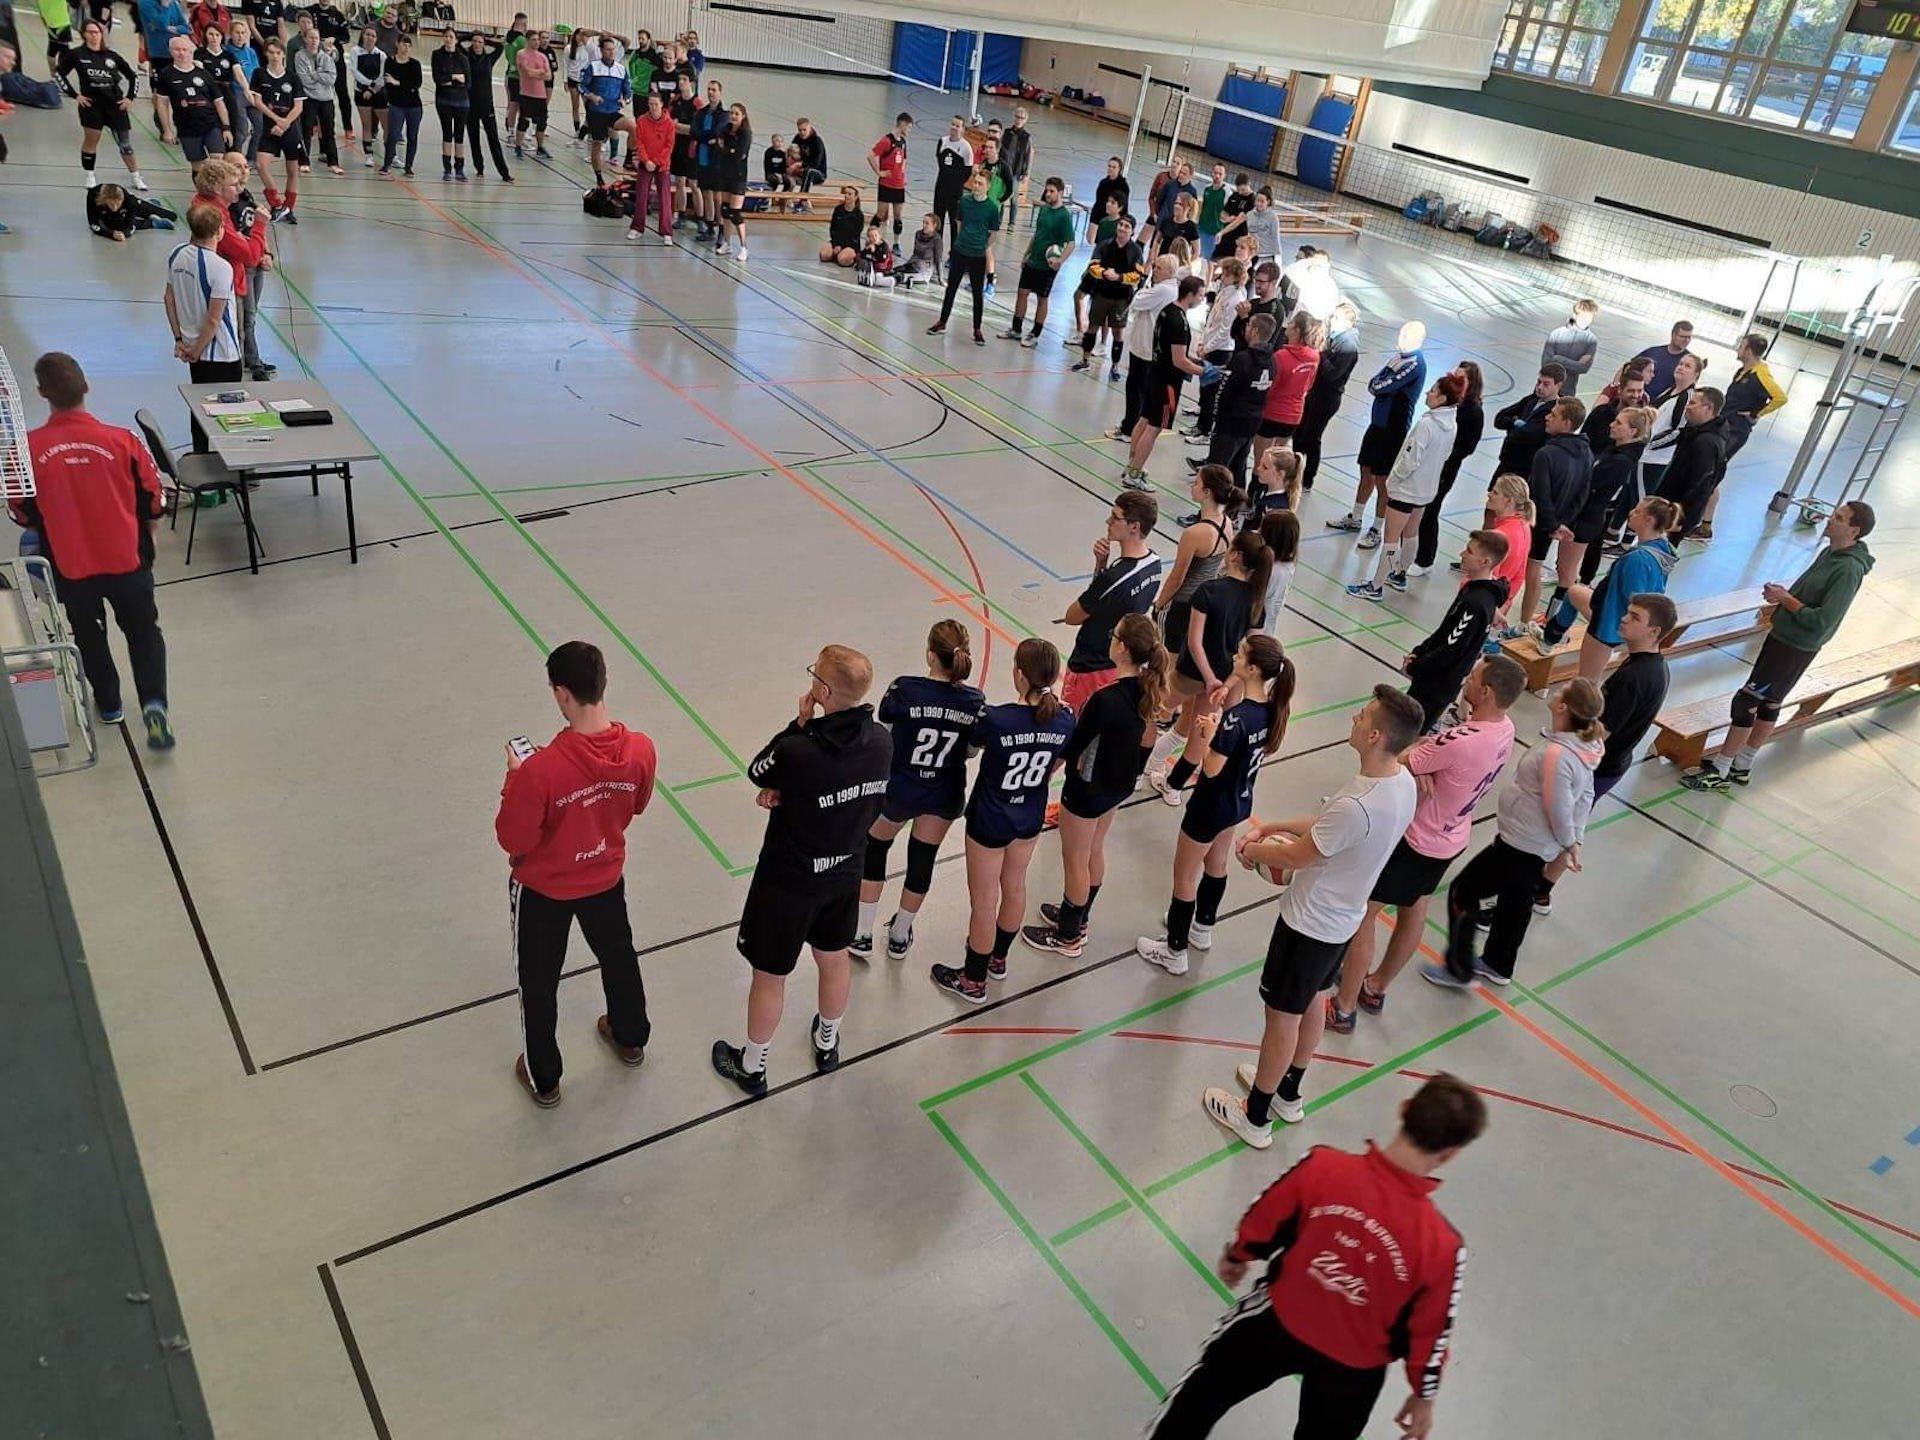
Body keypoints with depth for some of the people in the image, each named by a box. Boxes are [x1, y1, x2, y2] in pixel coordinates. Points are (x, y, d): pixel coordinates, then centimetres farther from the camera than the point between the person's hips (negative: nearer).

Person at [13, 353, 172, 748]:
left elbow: (23, 514, 0)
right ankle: (154, 703, -2)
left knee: (88, 635, 24)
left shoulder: (28, 448, -14)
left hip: (70, 566, 0)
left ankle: (108, 704, 38)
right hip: (128, 560, 0)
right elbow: (152, 502, -3)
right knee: (144, 633, 17)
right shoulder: (122, 441, -15)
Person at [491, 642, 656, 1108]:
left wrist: (516, 778, -11)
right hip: (606, 877, 4)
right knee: (618, 956, 30)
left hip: (543, 889, -4)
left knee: (538, 981, 21)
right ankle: (631, 1038, 56)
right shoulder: (640, 749, -23)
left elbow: (512, 840, -23)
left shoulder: (540, 770, -37)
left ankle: (543, 1079, 41)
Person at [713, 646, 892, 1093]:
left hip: (788, 882, -5)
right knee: (834, 960, 28)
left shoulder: (798, 751, -33)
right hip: (846, 871, 6)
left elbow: (757, 772, -10)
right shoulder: (881, 741, -15)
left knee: (769, 977, 15)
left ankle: (751, 1068, 37)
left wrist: (800, 723, -11)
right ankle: (827, 1045, 52)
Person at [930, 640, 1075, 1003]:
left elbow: (970, 745, -9)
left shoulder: (996, 719, -31)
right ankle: (998, 958, 50)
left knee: (984, 903, 13)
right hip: (1030, 818, 5)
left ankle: (974, 981, 32)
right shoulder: (1065, 720, -16)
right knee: (1014, 887, 27)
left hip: (989, 822, -5)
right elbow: (1052, 769, 1)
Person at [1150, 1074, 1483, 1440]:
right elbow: (1430, 1333, -14)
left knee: (1202, 1389, 27)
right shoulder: (1440, 1245, -32)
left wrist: (1235, 1257, 13)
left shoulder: (1321, 1165, -30)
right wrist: (1423, 1395, 7)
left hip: (1279, 1321, 0)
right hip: (1353, 1366, 0)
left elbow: (1260, 1226, -10)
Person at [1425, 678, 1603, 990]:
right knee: (1516, 904, 27)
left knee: (1462, 892, 5)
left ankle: (1458, 970, 17)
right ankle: (1498, 965, 46)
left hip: (1520, 845, -10)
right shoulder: (1583, 748, -2)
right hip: (1540, 845, 10)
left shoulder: (1557, 755, -31)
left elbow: (1559, 809, -23)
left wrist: (1568, 842, -4)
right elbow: (1585, 796, 7)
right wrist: (1573, 840, 9)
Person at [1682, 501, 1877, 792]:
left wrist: (1787, 599, -17)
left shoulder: (1849, 569, -22)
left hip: (1796, 648, -9)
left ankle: (1718, 772, 3)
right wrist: (1783, 593, 0)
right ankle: (1741, 767, 27)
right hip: (1782, 635, 9)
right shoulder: (1830, 552, 5)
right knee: (1769, 704, 17)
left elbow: (1822, 622, -25)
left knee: (1746, 702, -5)